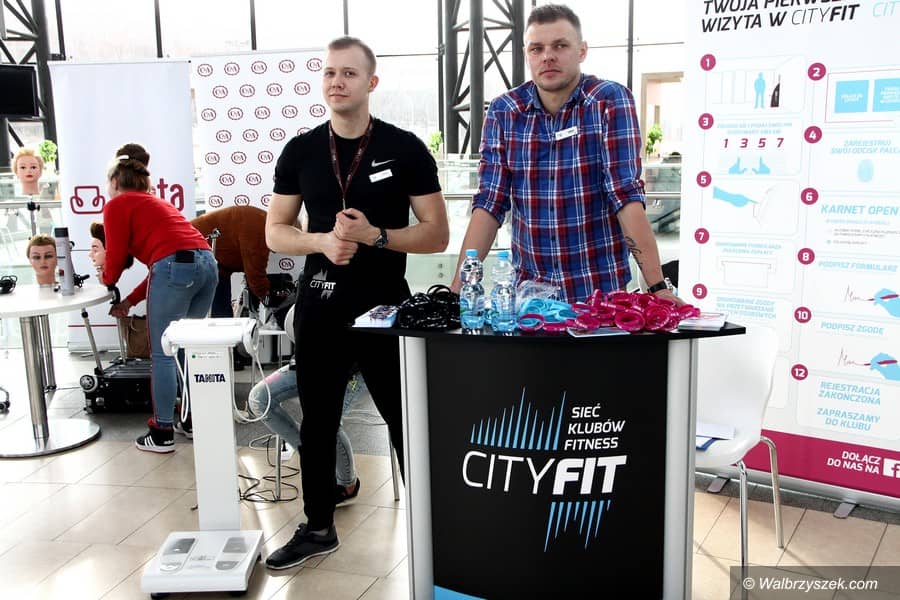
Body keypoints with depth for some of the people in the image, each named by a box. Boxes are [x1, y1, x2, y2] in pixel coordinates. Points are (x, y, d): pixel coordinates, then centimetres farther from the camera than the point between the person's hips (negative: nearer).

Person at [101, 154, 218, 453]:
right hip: (207, 263, 8)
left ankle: (162, 434, 5)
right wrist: (130, 301, 29)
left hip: (176, 267, -8)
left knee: (162, 355, 1)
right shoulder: (156, 203, 32)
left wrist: (107, 281, 30)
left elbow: (116, 256, 7)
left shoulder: (116, 205, 10)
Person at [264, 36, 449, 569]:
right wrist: (322, 241, -13)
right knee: (317, 421, 14)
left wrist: (375, 235, -19)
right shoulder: (300, 151, 5)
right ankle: (318, 527, 31)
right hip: (319, 308, 4)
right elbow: (275, 231, 7)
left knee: (407, 421, 3)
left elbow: (437, 235, -4)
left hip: (386, 306, -3)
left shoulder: (405, 149, -4)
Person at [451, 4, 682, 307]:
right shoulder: (502, 111, 0)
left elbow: (627, 195, -14)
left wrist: (657, 286, -21)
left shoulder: (611, 101, -7)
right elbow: (489, 203, -3)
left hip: (600, 291, -2)